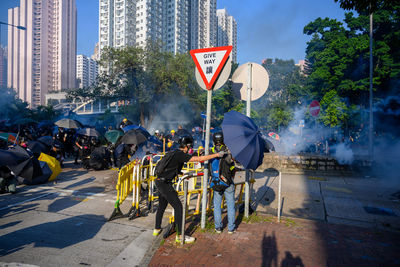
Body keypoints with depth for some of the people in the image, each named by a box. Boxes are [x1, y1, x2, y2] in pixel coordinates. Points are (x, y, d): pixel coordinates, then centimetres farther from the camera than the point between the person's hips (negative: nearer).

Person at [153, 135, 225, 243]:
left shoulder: (175, 153, 11)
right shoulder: (180, 155, -17)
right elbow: (200, 159, -22)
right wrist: (217, 154, -17)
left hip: (160, 182, 10)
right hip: (164, 184, -10)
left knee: (162, 206, 22)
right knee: (178, 207, -5)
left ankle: (157, 229, 37)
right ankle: (180, 235, 1)